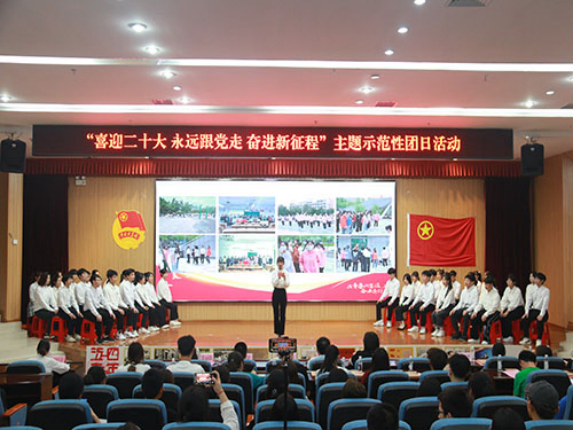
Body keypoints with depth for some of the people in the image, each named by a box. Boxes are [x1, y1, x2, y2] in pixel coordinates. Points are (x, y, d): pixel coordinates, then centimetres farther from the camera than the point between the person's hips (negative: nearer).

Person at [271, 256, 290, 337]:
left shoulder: (286, 273, 1)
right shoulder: (274, 273, 1)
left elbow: (287, 285, -6)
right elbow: (273, 284, -9)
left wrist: (285, 278, -24)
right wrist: (278, 278, -25)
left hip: (283, 292, 0)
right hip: (276, 292, 0)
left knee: (283, 312, 0)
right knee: (276, 312, 2)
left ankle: (281, 331, 7)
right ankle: (277, 330, 14)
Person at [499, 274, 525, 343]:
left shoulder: (517, 290, -14)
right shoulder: (507, 289, 6)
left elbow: (514, 303, -20)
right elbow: (504, 300, 2)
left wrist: (507, 311, -24)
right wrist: (502, 310, -11)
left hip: (518, 309, -6)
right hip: (510, 307, 6)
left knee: (507, 317, -29)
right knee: (501, 317, -22)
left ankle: (509, 337, -16)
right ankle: (504, 336, -14)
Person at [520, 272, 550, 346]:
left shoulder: (546, 290, -4)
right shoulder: (533, 289, 10)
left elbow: (545, 303, -14)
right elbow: (529, 301, 7)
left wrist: (541, 315, -25)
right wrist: (527, 312, -7)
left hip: (542, 311, -5)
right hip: (533, 310, 5)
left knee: (540, 321, -35)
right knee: (524, 319, -20)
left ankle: (539, 340, -22)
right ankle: (526, 338, -7)